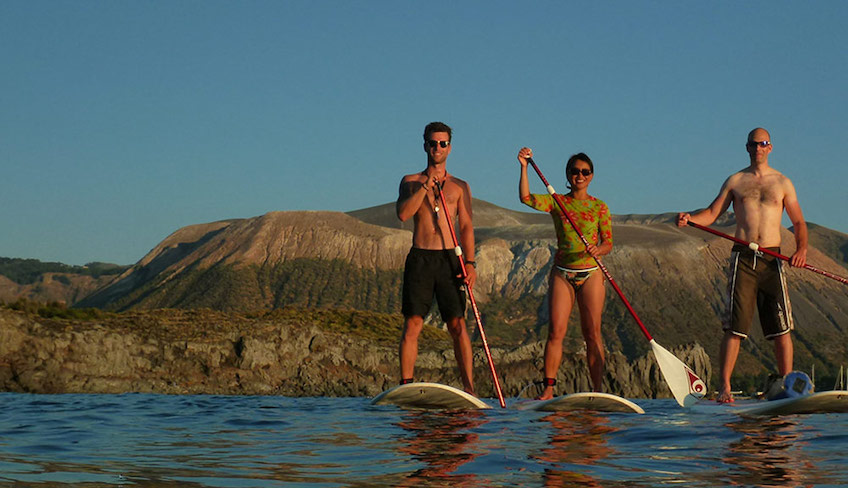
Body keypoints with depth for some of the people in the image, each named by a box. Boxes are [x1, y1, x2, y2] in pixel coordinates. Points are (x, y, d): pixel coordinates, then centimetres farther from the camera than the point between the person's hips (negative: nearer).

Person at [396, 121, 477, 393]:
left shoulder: (459, 186, 14)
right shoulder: (410, 182, 12)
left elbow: (466, 227, 7)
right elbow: (403, 214, -5)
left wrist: (470, 263, -5)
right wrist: (426, 186, -11)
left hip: (448, 260, 0)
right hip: (419, 258, 0)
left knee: (458, 325, -6)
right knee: (413, 325, -6)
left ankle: (468, 386, -6)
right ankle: (405, 386, -5)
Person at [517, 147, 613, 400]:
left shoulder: (599, 207, 4)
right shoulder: (556, 202, 5)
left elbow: (608, 243, 1)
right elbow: (526, 198, -10)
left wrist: (598, 250, -21)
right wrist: (524, 168, -20)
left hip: (590, 274, 0)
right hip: (562, 273, 0)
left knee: (592, 333, -1)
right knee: (556, 331, -6)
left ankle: (598, 390, 2)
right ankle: (548, 388, -3)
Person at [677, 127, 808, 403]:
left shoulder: (782, 183, 12)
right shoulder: (735, 181, 11)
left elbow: (798, 222, 12)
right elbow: (712, 214, 10)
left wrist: (802, 248, -6)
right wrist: (689, 219, -11)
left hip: (772, 260, 1)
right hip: (742, 258, -1)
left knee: (782, 328, -1)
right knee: (734, 326, -7)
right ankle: (724, 387, -8)